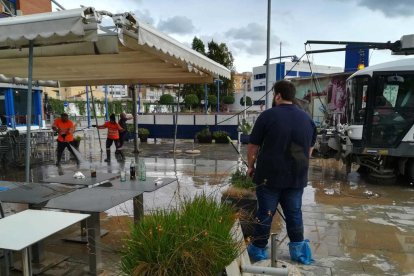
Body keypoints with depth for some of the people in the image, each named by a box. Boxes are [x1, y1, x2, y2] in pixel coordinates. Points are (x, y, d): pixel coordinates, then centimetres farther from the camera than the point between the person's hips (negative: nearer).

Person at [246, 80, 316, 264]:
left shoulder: (268, 115, -9)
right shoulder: (307, 118, 7)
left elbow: (253, 146, -6)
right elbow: (310, 149, 17)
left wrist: (251, 166, 8)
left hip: (270, 175, -4)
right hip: (297, 177, 4)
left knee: (265, 213, 7)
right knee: (294, 213, 15)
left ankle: (258, 249, 20)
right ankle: (298, 249, 24)